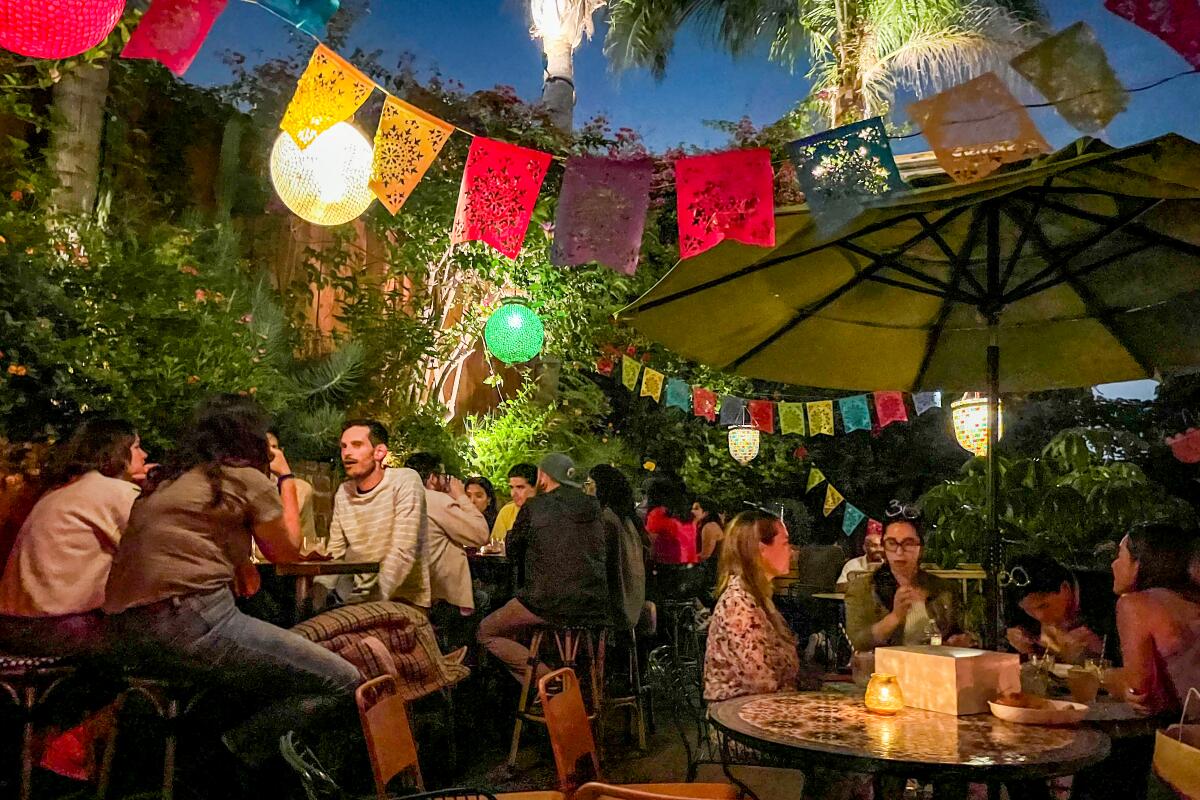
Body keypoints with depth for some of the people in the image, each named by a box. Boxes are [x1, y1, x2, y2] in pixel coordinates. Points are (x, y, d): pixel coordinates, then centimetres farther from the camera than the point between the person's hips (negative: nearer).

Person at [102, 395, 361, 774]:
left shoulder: (167, 478, 21)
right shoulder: (248, 478, 1)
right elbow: (287, 552, 15)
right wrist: (286, 478, 25)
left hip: (128, 633, 9)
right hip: (190, 621, -9)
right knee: (344, 684, -6)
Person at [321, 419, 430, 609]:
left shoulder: (405, 482, -14)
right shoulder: (343, 493, 5)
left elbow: (403, 553, -21)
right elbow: (335, 554, 8)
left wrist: (372, 601, -25)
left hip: (404, 599, -6)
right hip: (359, 593, 6)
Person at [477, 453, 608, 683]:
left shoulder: (533, 508, -2)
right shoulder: (596, 509, 11)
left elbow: (513, 553, 10)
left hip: (548, 603, -6)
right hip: (595, 609, 6)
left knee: (487, 633, 13)